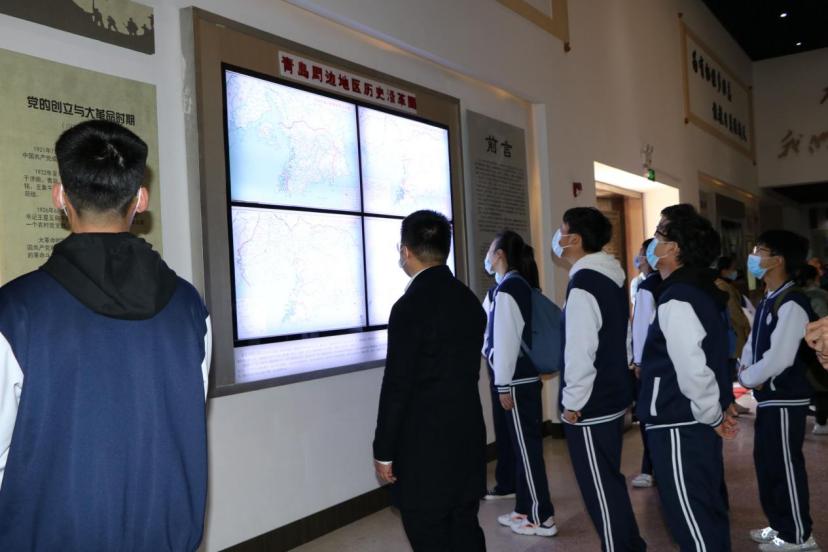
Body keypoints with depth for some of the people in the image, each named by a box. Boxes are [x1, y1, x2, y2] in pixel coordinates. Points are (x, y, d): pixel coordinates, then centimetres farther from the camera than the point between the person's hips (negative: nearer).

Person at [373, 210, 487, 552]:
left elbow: (397, 387, -17)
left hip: (425, 447, -7)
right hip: (468, 437, 8)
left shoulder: (411, 306, -17)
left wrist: (384, 451, -8)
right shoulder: (470, 300, 6)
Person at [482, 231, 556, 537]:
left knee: (527, 448, -1)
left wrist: (504, 386, -16)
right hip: (524, 376, 9)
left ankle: (542, 518, 8)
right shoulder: (519, 285, 13)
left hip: (516, 380, -9)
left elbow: (507, 339, -18)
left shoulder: (507, 288, -15)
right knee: (523, 445, 15)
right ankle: (526, 509, 25)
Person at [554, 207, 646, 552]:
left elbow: (580, 350, -23)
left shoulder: (583, 284, -20)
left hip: (590, 405, -10)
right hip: (612, 395, 10)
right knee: (609, 480, 21)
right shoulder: (611, 278, 9)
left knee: (599, 487, 3)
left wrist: (572, 401, -14)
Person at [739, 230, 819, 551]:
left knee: (785, 466, 2)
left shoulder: (791, 303, -19)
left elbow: (779, 357, -25)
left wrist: (748, 378, -11)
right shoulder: (767, 301, 12)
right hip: (768, 397, 10)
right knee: (766, 463, 17)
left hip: (786, 399, -9)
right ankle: (780, 525, 31)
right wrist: (745, 371, -2)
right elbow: (753, 343, 17)